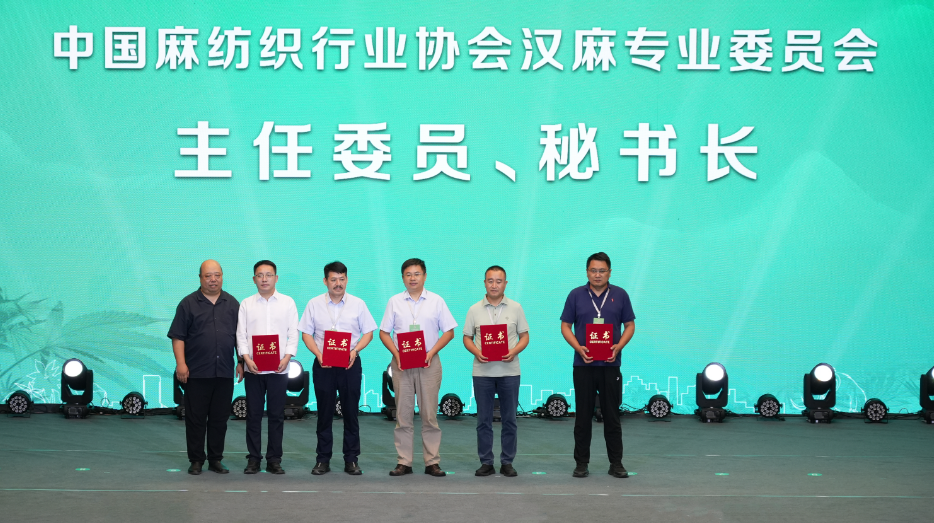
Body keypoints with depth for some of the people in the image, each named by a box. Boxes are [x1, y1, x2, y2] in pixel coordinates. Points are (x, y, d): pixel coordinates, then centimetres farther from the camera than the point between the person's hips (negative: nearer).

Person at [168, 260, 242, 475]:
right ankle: (196, 460, 8)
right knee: (196, 418, 1)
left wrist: (242, 362, 7)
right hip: (197, 373, -2)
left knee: (220, 418, 6)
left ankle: (216, 459, 14)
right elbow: (178, 336, -1)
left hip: (224, 373, 2)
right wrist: (180, 363, -10)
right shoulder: (188, 304, 2)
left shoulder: (232, 304, 11)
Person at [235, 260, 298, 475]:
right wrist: (247, 358, -10)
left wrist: (287, 358, -11)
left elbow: (293, 333, 3)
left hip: (278, 368, -1)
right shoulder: (246, 304, 8)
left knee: (276, 415, 2)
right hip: (253, 368, 1)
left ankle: (274, 459, 8)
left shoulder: (287, 303, 6)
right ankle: (253, 459, 9)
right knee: (253, 414, 3)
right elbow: (241, 334, 4)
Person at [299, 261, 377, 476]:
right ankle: (323, 460, 9)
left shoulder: (358, 304, 4)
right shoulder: (314, 304, 5)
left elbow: (368, 332, 5)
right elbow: (306, 333, 5)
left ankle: (351, 459, 8)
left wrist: (355, 351, -12)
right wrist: (318, 354, -11)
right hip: (323, 364, 0)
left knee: (351, 412, 2)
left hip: (350, 364, 0)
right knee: (324, 412, 3)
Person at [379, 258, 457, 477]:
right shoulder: (394, 302, 8)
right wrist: (396, 353, -8)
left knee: (430, 414, -1)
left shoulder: (436, 301, 5)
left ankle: (432, 462, 3)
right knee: (403, 414, 2)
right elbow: (384, 332, 8)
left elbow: (448, 332, 5)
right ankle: (404, 462, 6)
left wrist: (432, 352, -9)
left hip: (428, 363, -1)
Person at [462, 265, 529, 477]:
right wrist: (476, 352, -12)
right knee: (483, 419, 4)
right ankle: (486, 462, 11)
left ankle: (507, 462, 11)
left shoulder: (516, 308, 4)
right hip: (482, 371, 0)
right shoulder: (475, 310, 5)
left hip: (509, 371, 0)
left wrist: (514, 352, -14)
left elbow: (524, 336, 5)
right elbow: (467, 338, 7)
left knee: (509, 419, 3)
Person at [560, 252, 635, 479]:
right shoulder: (576, 296, 2)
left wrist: (619, 346, -11)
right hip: (584, 364, 0)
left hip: (610, 365, 0)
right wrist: (578, 348, -13)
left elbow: (630, 325, 7)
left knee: (612, 415, 3)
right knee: (583, 415, 3)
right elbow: (565, 326, 4)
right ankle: (581, 462, 10)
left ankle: (616, 463, 9)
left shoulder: (620, 295, 4)